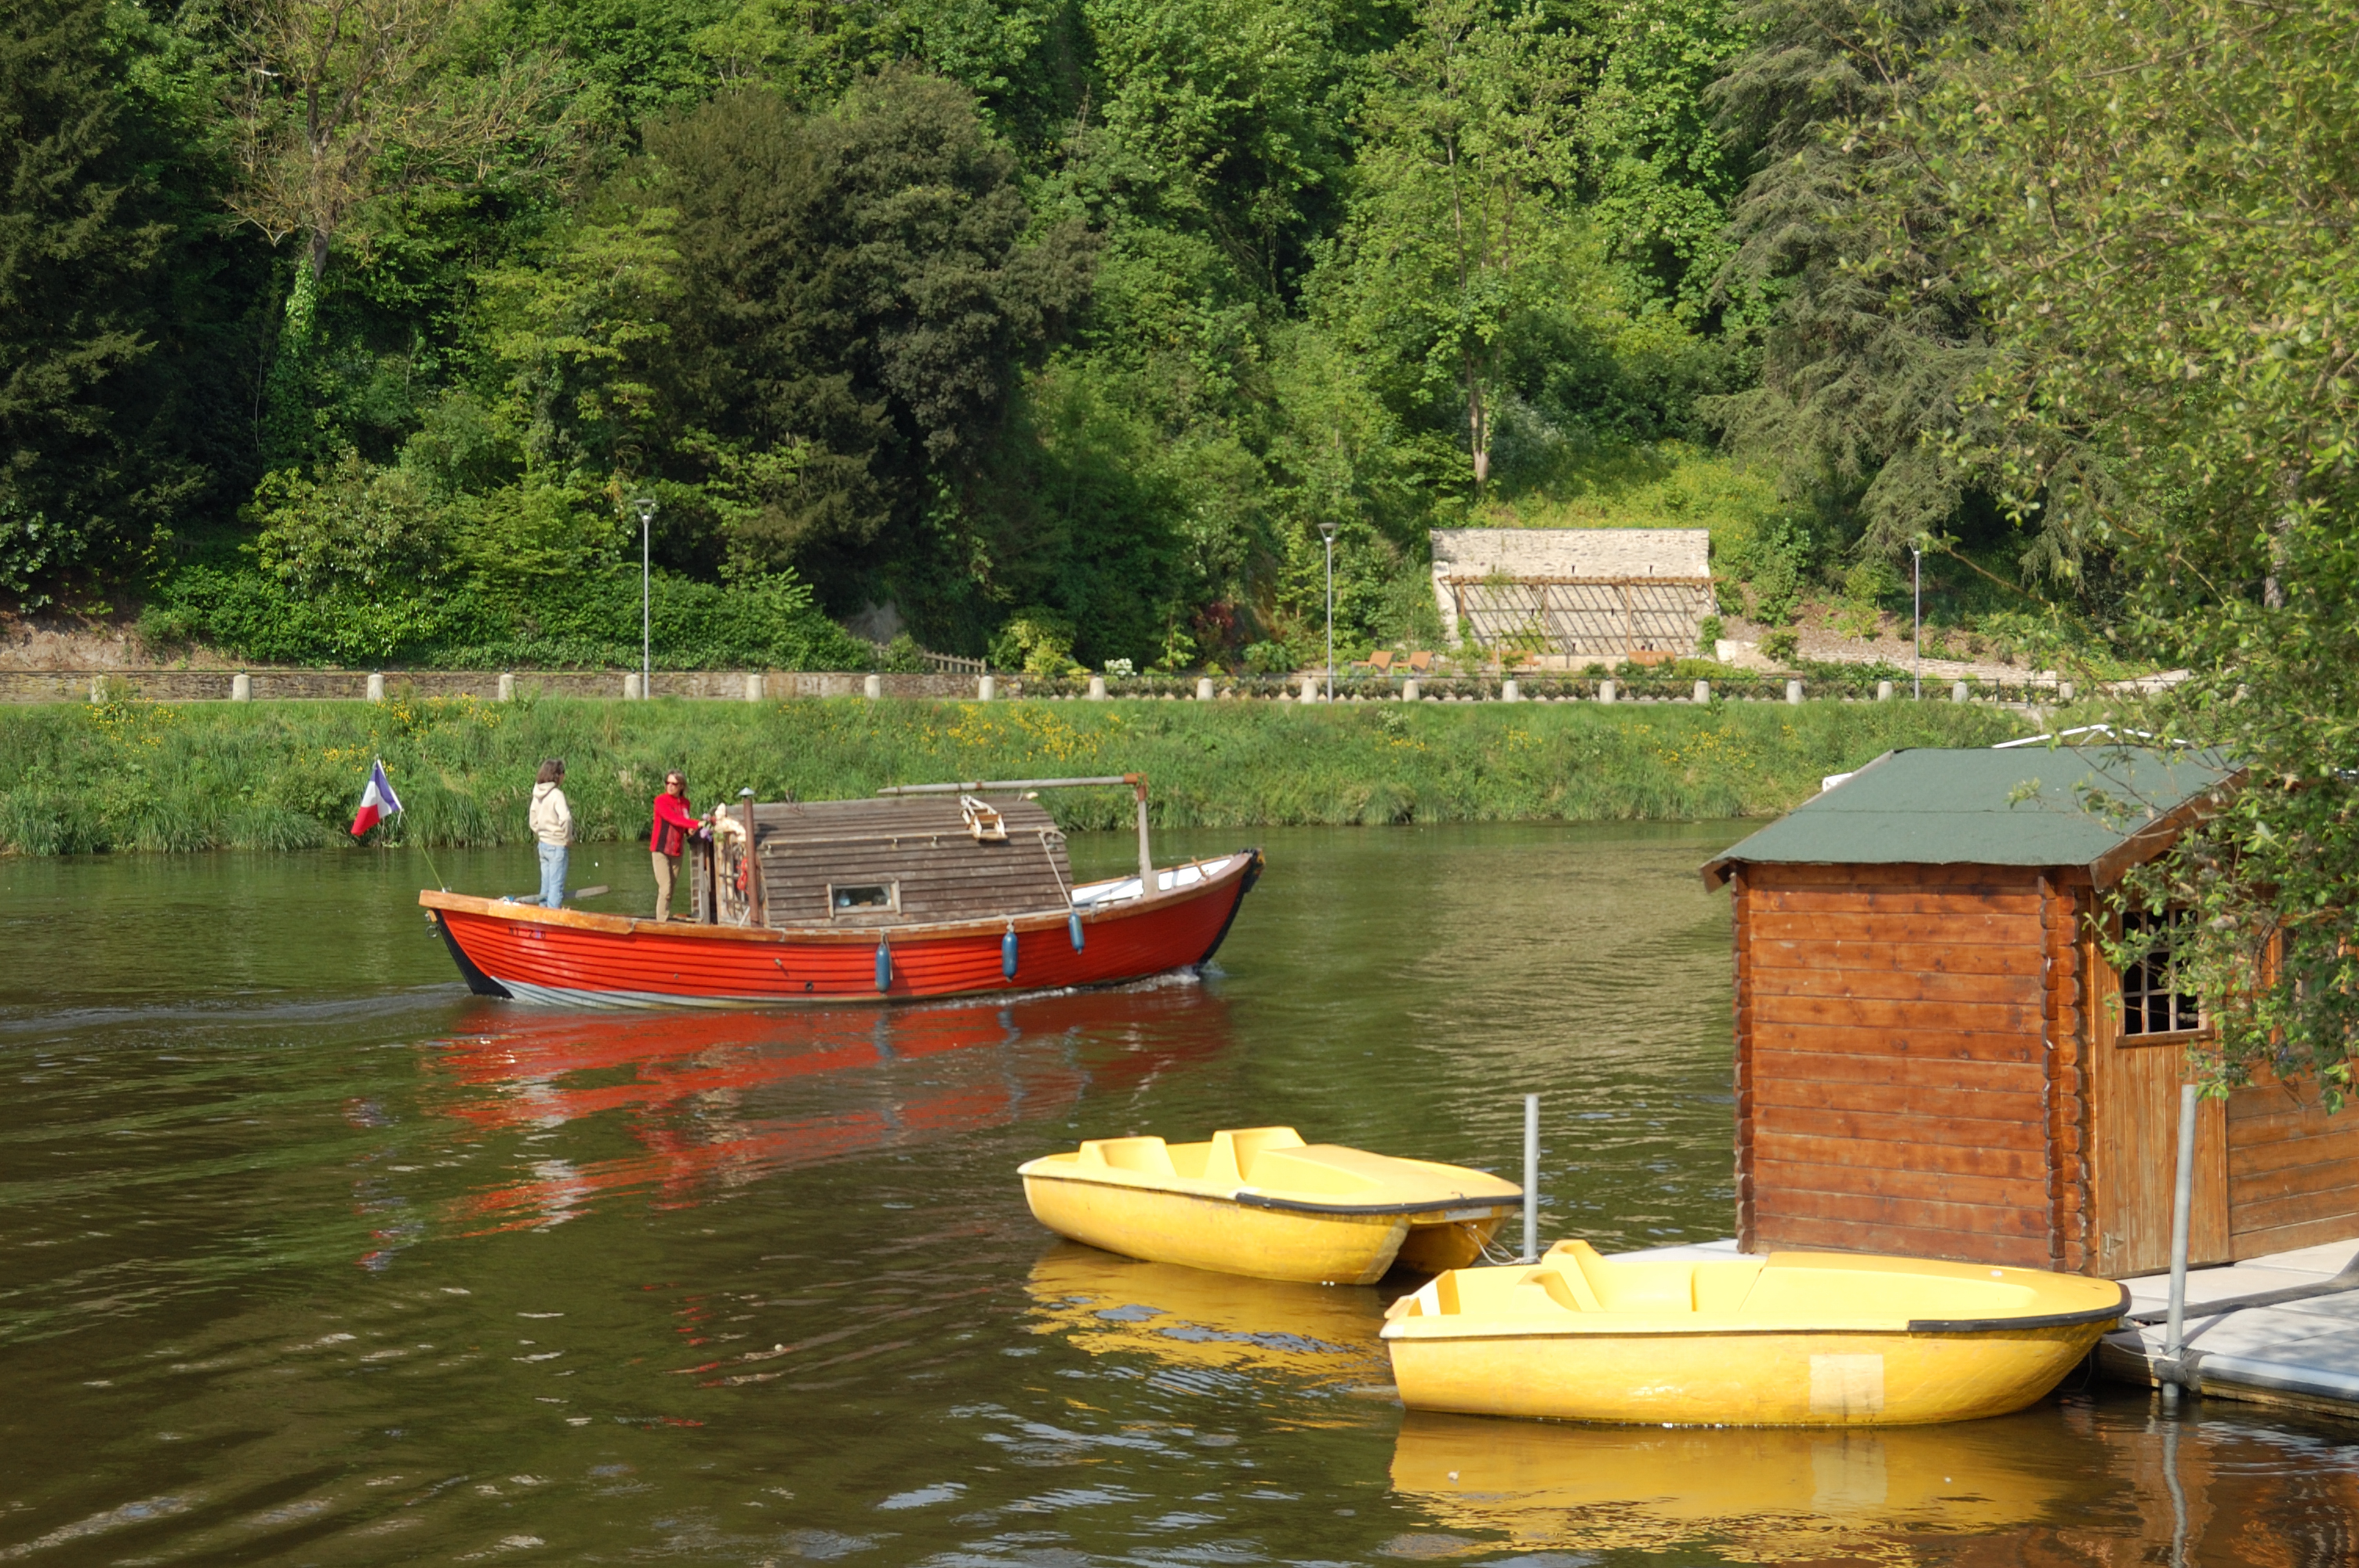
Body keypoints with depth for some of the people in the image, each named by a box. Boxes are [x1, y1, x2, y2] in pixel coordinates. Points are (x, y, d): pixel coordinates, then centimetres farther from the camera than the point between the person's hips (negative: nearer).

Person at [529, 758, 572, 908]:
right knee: (557, 884, -4)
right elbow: (565, 819, -27)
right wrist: (568, 838, -14)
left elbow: (533, 821, 13)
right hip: (557, 845, -8)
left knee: (546, 883, 14)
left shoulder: (537, 794, 6)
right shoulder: (556, 794, -17)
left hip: (543, 844, 8)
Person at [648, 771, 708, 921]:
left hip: (676, 851, 5)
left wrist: (690, 830, -5)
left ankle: (666, 920, 10)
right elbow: (673, 819, -24)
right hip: (661, 850, -5)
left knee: (671, 888, 6)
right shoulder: (661, 800, -10)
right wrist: (697, 824, -32)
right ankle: (662, 922, -11)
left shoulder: (685, 803, 7)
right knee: (665, 888, -12)